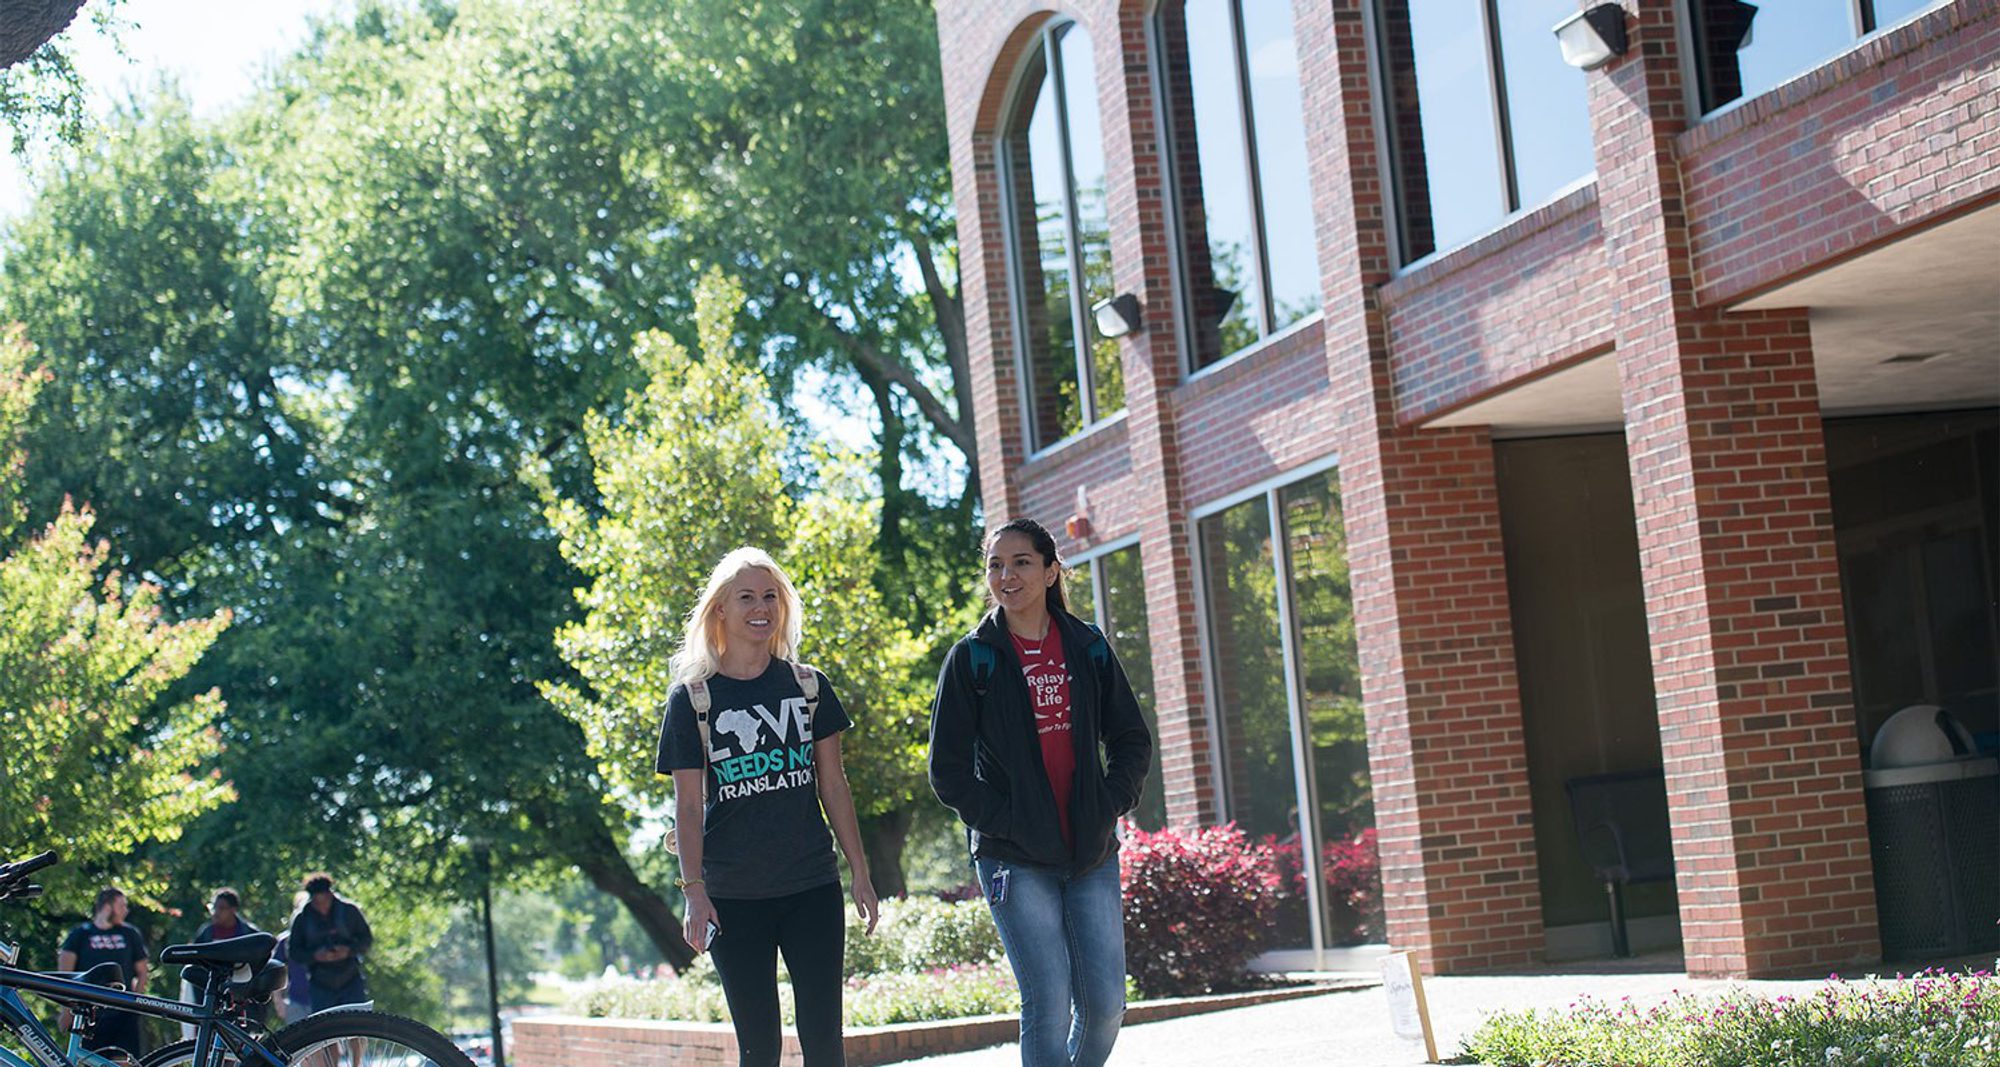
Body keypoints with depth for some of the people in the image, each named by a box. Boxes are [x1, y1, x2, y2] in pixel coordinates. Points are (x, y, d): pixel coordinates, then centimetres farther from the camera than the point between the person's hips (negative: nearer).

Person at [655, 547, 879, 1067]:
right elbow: (688, 805, -2)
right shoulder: (692, 698, 0)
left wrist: (861, 873, 6)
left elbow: (833, 786, 9)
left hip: (812, 888, 2)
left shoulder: (808, 687, 7)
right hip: (734, 898, -2)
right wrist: (694, 892, -10)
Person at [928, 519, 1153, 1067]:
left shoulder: (1088, 648, 8)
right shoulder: (972, 658, 0)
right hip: (1016, 858, -3)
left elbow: (1132, 740, 14)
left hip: (1092, 853, 3)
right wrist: (1004, 822, -10)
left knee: (1106, 1002, 0)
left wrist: (1109, 805, 0)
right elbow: (948, 769, -1)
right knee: (1049, 1003, -10)